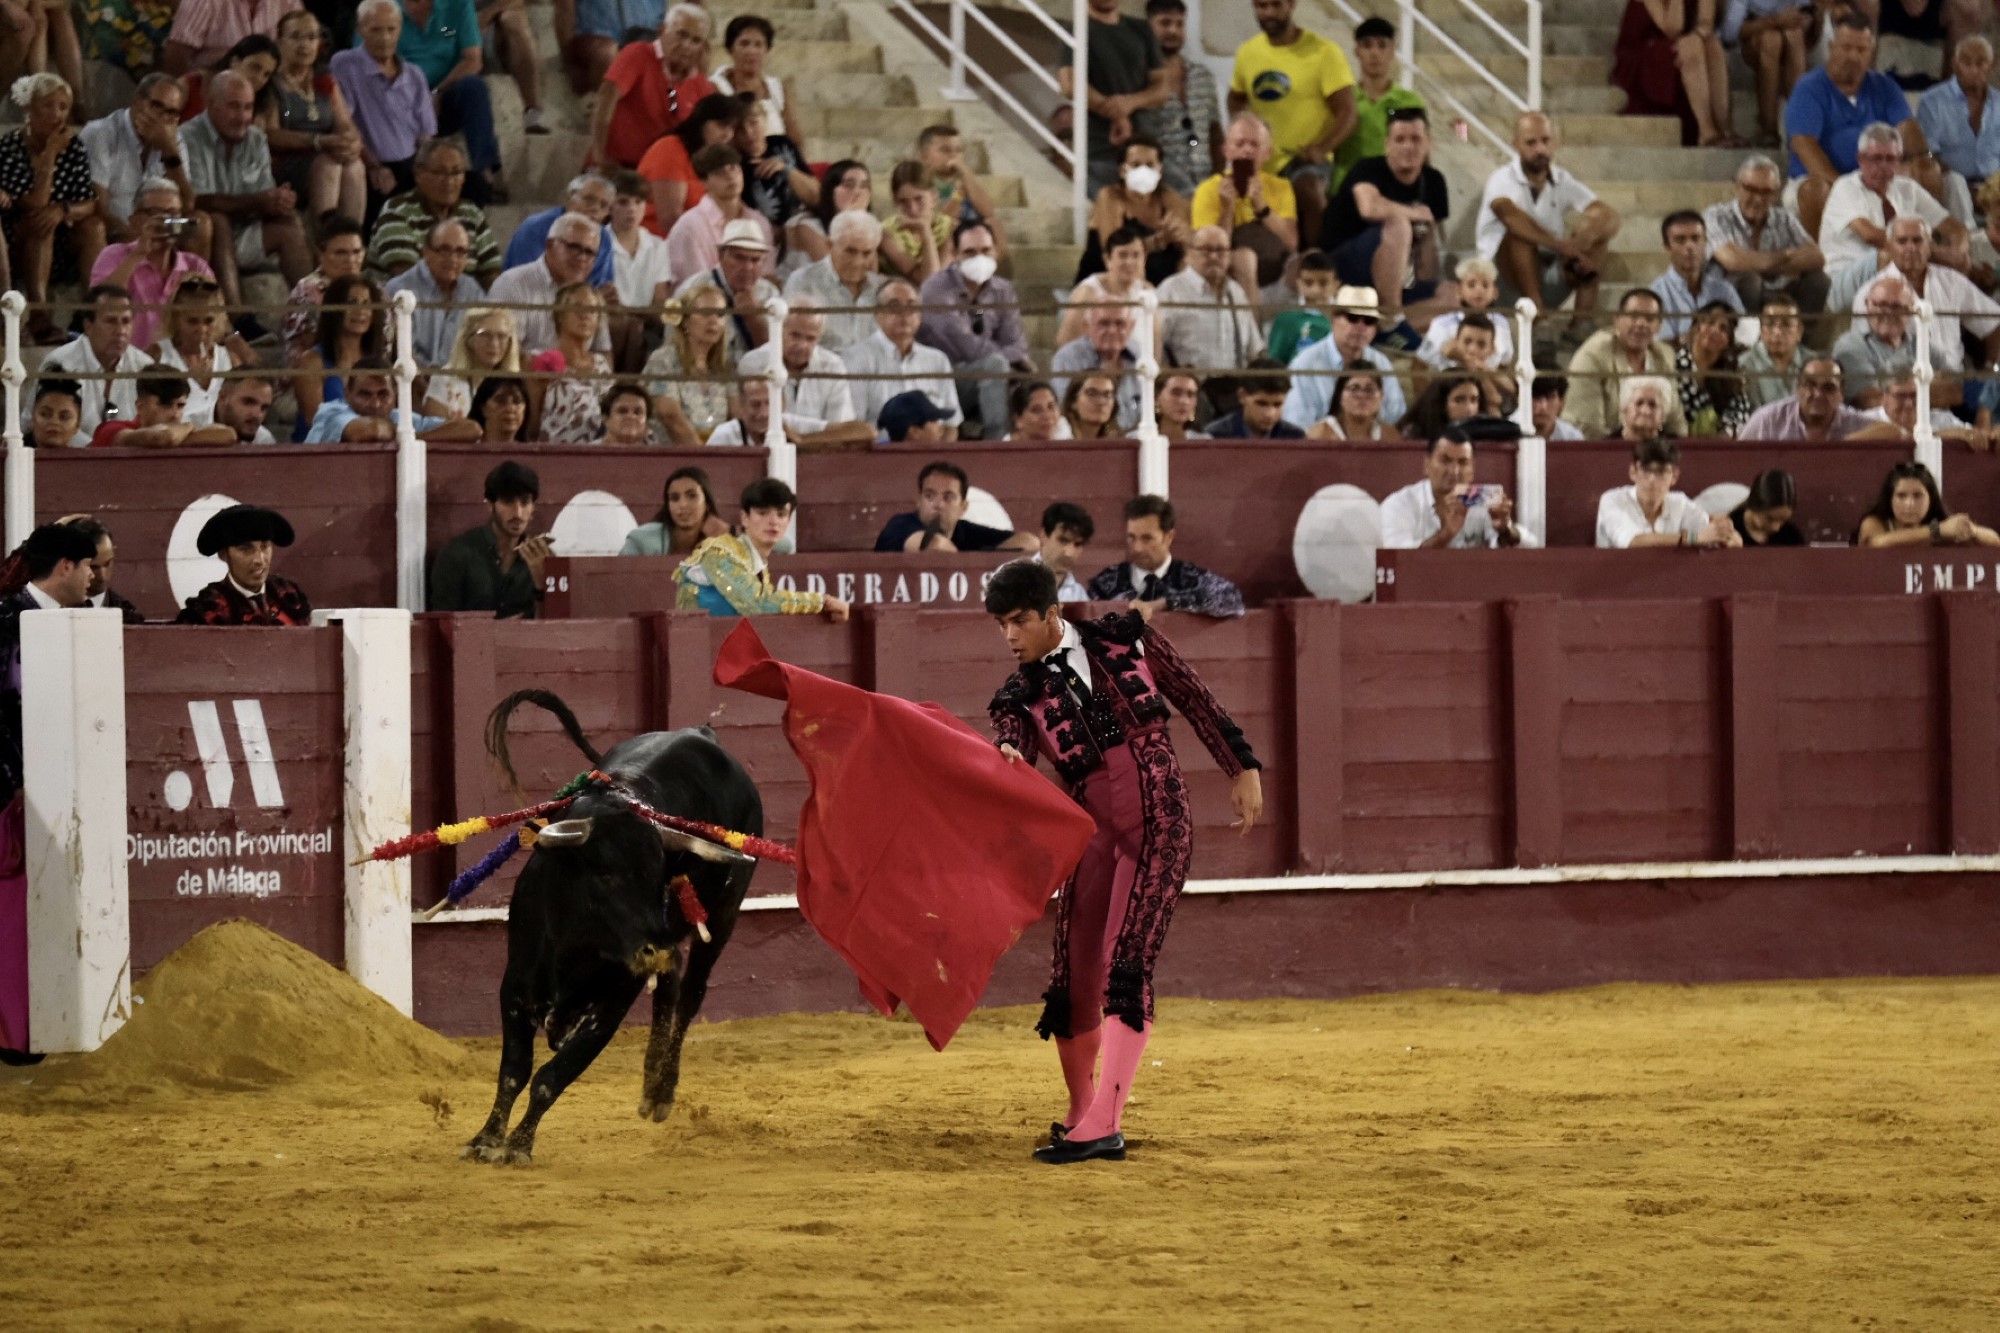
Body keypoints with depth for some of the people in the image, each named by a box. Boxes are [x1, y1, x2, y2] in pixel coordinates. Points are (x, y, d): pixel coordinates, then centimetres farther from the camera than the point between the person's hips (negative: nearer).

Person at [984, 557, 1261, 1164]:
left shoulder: (1124, 639, 3)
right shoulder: (1023, 697, 6)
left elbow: (1194, 699, 10)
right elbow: (1008, 753, -13)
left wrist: (1241, 768, 8)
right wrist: (1005, 758, -38)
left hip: (1160, 821, -3)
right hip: (1094, 830, 3)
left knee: (1125, 967, -15)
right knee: (1075, 978, 1)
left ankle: (1103, 1126, -22)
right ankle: (1080, 1112, 21)